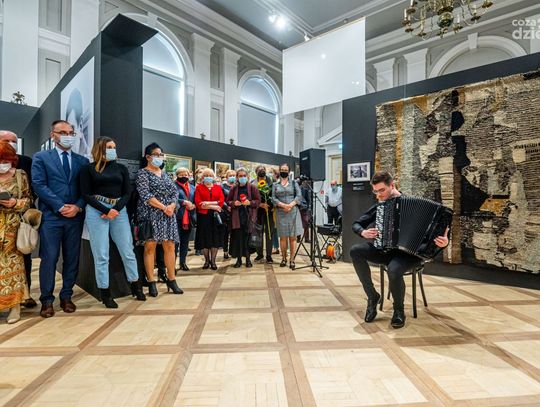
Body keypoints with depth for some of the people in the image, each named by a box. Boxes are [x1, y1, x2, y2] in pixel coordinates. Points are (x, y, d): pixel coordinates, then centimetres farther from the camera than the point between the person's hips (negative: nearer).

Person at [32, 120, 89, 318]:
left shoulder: (82, 161, 13)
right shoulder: (40, 157, 7)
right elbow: (39, 185, -4)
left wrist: (78, 207, -9)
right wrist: (60, 206, -13)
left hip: (75, 216, 2)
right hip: (51, 216, -2)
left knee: (72, 258, 7)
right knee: (49, 259, 0)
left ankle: (66, 297, 19)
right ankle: (47, 300, 13)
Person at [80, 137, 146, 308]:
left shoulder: (121, 168, 12)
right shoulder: (88, 169, 5)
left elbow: (127, 192, 6)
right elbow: (86, 194, -1)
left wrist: (115, 209, -9)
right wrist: (106, 210, -11)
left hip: (119, 210, 2)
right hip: (96, 212, -2)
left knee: (128, 252, 5)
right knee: (101, 255, 2)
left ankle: (136, 286, 20)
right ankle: (105, 292, 14)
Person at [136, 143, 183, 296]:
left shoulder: (165, 174, 17)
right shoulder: (143, 173, 0)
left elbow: (175, 192, 11)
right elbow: (145, 195, -12)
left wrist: (172, 206, -9)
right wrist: (163, 207, -15)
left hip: (168, 214, 5)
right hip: (151, 214, -5)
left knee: (169, 246, 3)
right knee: (150, 246, -3)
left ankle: (171, 280, 11)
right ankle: (151, 282, 5)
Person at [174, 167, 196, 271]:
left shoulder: (192, 187, 18)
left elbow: (196, 201, 16)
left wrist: (193, 205, -5)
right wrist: (185, 202, -16)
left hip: (189, 218, 5)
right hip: (177, 217, -5)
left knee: (185, 241, 11)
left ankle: (183, 262, 21)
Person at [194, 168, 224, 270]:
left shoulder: (218, 187, 12)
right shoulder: (199, 187, 6)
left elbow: (222, 200, -1)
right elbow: (198, 203, -7)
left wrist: (208, 203, -13)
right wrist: (213, 206, -12)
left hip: (215, 216, 2)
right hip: (203, 216, -1)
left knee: (215, 238, 2)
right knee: (204, 238, 3)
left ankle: (213, 261, 10)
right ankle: (207, 260, 16)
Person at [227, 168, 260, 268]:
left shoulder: (252, 187, 3)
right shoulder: (234, 188, 9)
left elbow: (258, 200, 2)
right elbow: (228, 201, 13)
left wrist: (250, 202, -15)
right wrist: (233, 203, -8)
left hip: (249, 216, -1)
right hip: (237, 216, 2)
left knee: (247, 238, 0)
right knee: (238, 238, 1)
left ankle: (248, 259, 14)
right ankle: (239, 259, 13)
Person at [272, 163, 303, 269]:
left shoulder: (294, 183, 11)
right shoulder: (275, 185, 11)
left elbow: (299, 196, -1)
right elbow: (273, 198, 0)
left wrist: (291, 205, -15)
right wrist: (283, 205, -16)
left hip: (293, 212, 0)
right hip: (280, 213, 1)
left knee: (293, 237, -1)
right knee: (283, 237, 4)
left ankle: (292, 260, 5)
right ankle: (284, 258, 17)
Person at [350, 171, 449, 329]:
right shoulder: (378, 206, 7)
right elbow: (356, 224, 11)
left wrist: (443, 240, -30)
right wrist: (363, 232, -12)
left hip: (407, 252, -4)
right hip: (384, 250, 5)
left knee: (393, 269, -37)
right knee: (355, 251, -21)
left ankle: (399, 310, -7)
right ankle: (372, 296, -7)